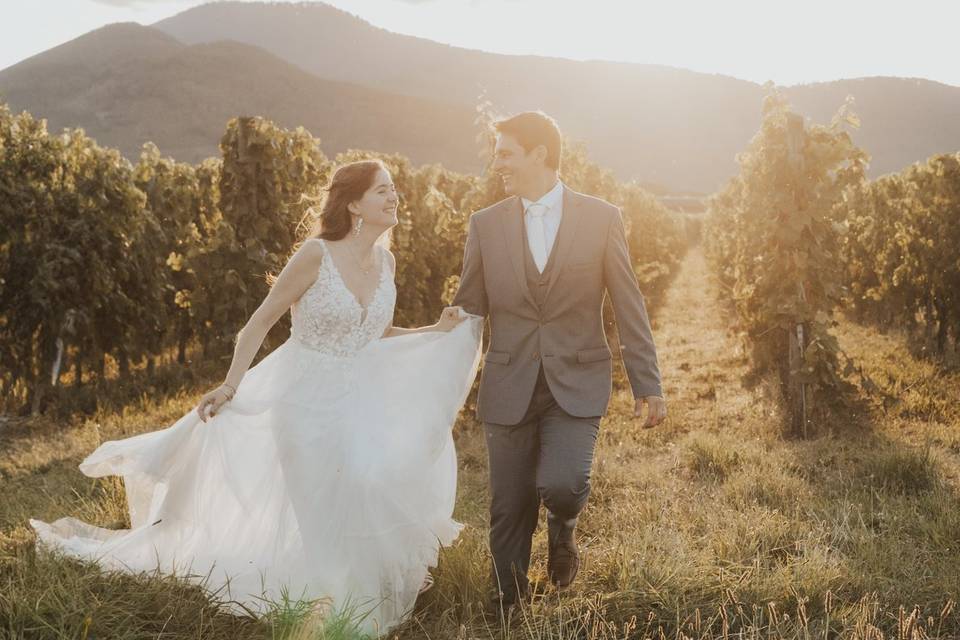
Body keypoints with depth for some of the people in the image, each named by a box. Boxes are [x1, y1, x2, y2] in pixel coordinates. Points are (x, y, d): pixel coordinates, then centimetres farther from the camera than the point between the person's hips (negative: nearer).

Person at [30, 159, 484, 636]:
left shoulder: (384, 260, 2)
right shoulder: (317, 254, -17)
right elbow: (260, 322, -12)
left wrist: (437, 331, 4)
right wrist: (229, 387, -17)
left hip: (358, 400, 6)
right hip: (307, 398, -5)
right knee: (321, 515, 1)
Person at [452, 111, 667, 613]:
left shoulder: (601, 218, -1)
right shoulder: (485, 224, 4)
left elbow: (629, 307, 1)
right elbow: (467, 311, 8)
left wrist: (648, 385, -1)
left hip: (576, 385, -2)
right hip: (509, 388, 2)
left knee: (561, 486, -21)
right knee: (509, 511, 5)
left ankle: (562, 530, 16)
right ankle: (509, 607, 27)